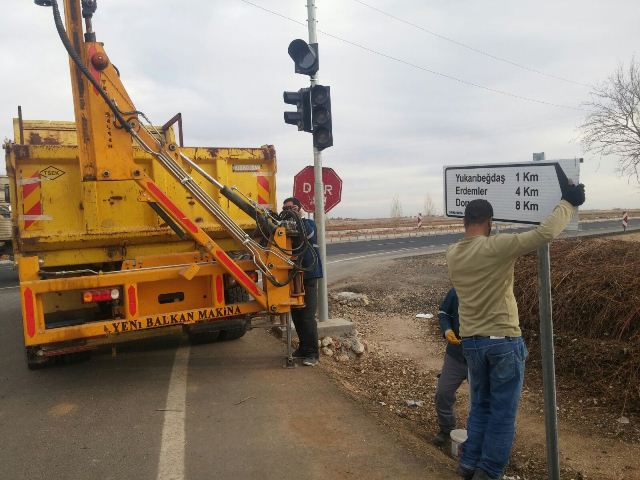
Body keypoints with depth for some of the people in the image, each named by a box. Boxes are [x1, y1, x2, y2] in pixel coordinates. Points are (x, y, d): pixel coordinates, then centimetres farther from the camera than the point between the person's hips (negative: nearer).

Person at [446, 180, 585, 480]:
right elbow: (546, 233, -20)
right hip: (503, 341, -6)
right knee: (503, 411, 9)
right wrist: (568, 202, -6)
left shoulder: (452, 255, 1)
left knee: (480, 406, 21)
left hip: (471, 341, 6)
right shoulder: (496, 247, -18)